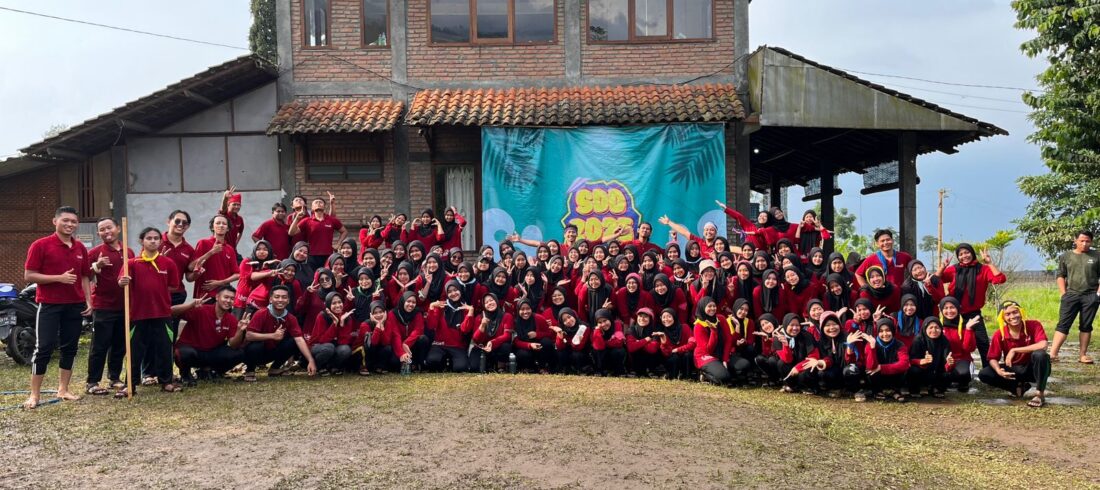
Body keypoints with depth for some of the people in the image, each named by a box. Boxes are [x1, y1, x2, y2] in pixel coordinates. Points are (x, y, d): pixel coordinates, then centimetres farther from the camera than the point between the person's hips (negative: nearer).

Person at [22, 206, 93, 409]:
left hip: (75, 305, 5)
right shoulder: (40, 245, -6)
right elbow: (28, 276, -9)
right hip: (49, 304, -5)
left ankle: (63, 389, 18)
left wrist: (89, 301, 6)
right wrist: (59, 278, -19)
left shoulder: (80, 248, 9)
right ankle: (34, 394, 4)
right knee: (44, 348, -4)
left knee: (70, 347, 9)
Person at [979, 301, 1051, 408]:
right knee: (984, 374, -18)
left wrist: (1014, 350, -31)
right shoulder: (999, 334, -11)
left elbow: (1043, 345, -33)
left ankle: (1040, 394, -21)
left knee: (1040, 354, -36)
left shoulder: (1034, 325, -17)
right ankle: (1018, 387, 2)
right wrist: (999, 371, -28)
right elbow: (993, 358, -6)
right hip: (1013, 370, 3)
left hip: (1033, 368, -3)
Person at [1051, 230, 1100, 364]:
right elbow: (1061, 276, 8)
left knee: (1086, 326, 6)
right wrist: (1063, 294, 0)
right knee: (1063, 324, -5)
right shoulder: (1066, 256, 6)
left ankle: (1082, 355, 12)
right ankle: (1053, 354, -11)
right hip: (1071, 295, 0)